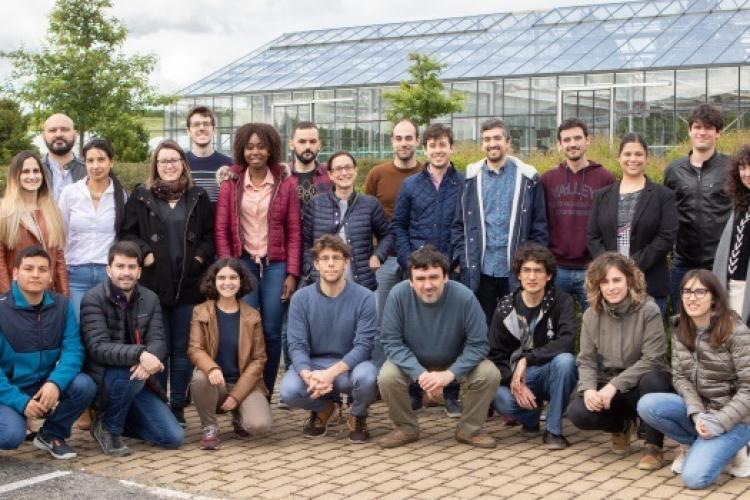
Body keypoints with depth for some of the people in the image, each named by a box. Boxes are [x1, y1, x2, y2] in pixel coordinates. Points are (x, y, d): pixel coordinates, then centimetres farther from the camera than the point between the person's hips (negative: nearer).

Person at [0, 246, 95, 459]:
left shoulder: (62, 306, -2)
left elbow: (73, 349, -11)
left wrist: (56, 383, -30)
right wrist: (21, 402, -24)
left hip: (44, 387, 4)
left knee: (85, 385, -23)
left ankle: (52, 434, 4)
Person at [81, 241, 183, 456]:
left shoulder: (150, 299, 5)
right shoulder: (93, 299, -12)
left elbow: (159, 341, -5)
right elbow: (98, 347, -24)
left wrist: (150, 359, -30)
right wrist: (140, 354, -39)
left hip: (139, 382, 5)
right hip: (102, 380, -5)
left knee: (174, 437, -6)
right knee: (130, 372, -38)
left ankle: (121, 419, 20)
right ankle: (108, 427, -10)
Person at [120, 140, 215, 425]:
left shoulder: (198, 198, 11)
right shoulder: (141, 197, 7)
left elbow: (210, 234, 12)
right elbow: (127, 233, 6)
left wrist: (201, 256, -3)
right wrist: (144, 253, -9)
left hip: (189, 285, 1)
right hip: (153, 284, -1)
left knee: (183, 349, 5)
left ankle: (177, 408, 16)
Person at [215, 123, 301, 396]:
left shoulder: (285, 186, 5)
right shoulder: (230, 184, 5)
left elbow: (294, 233, 4)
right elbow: (221, 230, 3)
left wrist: (292, 273, -2)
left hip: (275, 266, 0)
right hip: (243, 263, 0)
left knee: (271, 332, 2)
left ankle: (267, 394, 14)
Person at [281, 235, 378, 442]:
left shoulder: (364, 298, -10)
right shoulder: (300, 299, -4)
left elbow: (364, 345, -15)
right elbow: (297, 345, -9)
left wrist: (331, 373, -29)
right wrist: (308, 375, -31)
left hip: (350, 364, -1)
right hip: (312, 363, 1)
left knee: (366, 377, -35)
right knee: (289, 391, -28)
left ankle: (358, 416, 3)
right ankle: (323, 408, 10)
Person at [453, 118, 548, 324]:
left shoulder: (527, 178, 1)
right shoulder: (471, 178, 5)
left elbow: (540, 226, 1)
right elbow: (458, 224, 6)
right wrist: (462, 257, -3)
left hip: (516, 271, -1)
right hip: (479, 270, 1)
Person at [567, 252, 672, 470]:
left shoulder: (648, 310, -15)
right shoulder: (592, 315, -1)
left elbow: (651, 360, -20)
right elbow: (586, 360, -2)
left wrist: (615, 385, -27)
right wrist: (588, 388, -23)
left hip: (642, 385, -3)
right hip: (609, 387, 4)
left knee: (653, 380, -39)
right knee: (578, 413, -24)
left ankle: (653, 446, -15)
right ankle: (621, 425, 11)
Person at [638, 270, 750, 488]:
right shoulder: (680, 330, 2)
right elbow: (680, 378, -1)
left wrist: (718, 423, -22)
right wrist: (696, 414, -18)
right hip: (698, 409, 6)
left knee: (694, 477, -23)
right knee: (647, 405, -22)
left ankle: (729, 447, 6)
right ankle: (693, 443, 2)